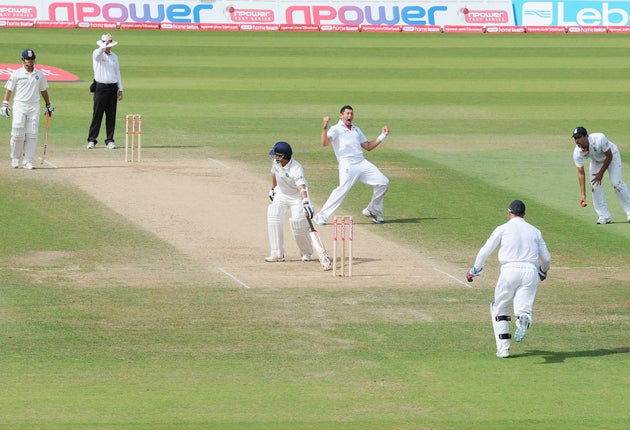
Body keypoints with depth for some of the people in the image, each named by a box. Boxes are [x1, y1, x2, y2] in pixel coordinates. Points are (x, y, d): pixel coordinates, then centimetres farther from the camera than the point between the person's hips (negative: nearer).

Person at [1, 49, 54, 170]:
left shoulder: (39, 75, 10)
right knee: (18, 133, -10)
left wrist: (48, 105, 20)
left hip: (34, 106, 3)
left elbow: (43, 90, 19)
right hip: (19, 105, -3)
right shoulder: (16, 74, 1)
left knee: (32, 135, -3)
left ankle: (28, 161, 0)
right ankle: (15, 158, 8)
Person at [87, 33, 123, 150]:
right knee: (97, 114, -5)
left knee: (111, 115, 3)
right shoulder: (97, 54, 1)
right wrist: (106, 42, -36)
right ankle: (92, 140, -2)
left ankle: (110, 140, 8)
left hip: (112, 88, 5)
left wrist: (120, 89, 13)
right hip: (100, 87, -5)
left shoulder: (114, 56, 16)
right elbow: (99, 52, -26)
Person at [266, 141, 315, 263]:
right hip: (281, 194, 6)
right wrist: (273, 189, 21)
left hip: (297, 196, -6)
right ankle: (277, 254, -6)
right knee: (274, 219, -10)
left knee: (299, 224, -13)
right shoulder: (276, 162, -14)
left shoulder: (296, 169, -35)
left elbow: (301, 187, -48)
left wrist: (306, 203, -62)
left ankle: (306, 253, 13)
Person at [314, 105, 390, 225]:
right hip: (347, 164, -6)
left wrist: (383, 135, 21)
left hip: (362, 163, 6)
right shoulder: (336, 129, 6)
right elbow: (325, 143, -10)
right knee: (343, 188, -26)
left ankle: (373, 211, 16)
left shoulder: (356, 130, 26)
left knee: (383, 182, 0)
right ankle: (321, 216, -21)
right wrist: (325, 127, -22)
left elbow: (368, 146, 27)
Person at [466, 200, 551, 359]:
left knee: (500, 308, 15)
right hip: (531, 271, 2)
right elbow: (546, 258, 17)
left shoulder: (503, 229, 9)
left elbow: (485, 251, 7)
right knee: (523, 307, 0)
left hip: (510, 270, -2)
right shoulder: (535, 231, 17)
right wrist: (543, 271, 38)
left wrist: (475, 270, 21)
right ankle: (524, 319, -40)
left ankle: (503, 348, 6)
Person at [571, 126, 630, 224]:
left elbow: (609, 156, -25)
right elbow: (581, 173, -23)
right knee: (595, 185, -10)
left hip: (612, 156, -3)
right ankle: (604, 216, -2)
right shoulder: (577, 153, -28)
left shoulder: (599, 138, -40)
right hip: (596, 160, 4)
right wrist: (583, 195, -28)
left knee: (616, 182, -15)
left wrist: (601, 173, -21)